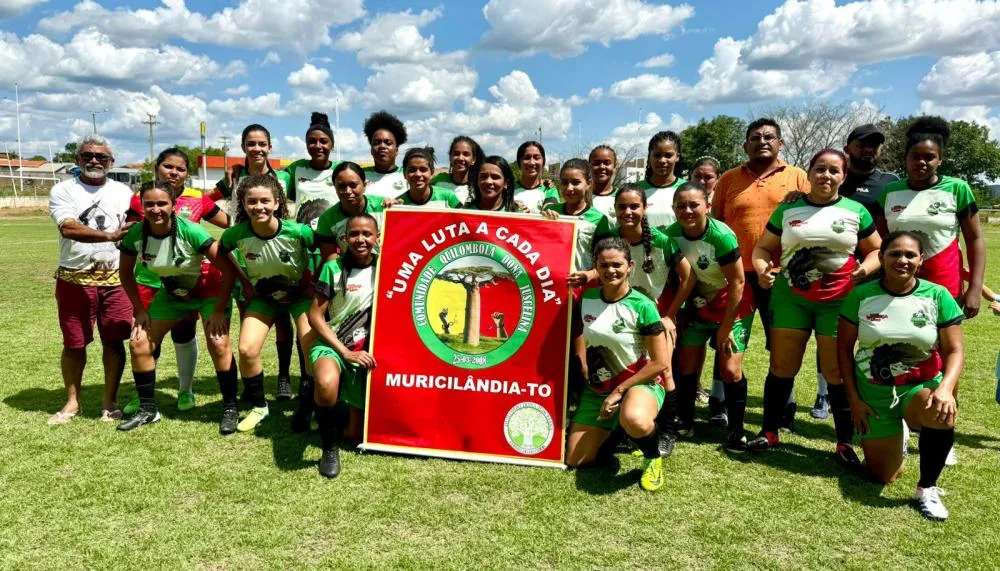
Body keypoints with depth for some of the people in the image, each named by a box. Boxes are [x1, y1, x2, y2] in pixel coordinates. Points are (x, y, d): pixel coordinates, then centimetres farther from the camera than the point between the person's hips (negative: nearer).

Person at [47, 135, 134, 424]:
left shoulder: (123, 192, 10)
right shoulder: (63, 191, 1)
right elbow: (68, 228, -17)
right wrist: (110, 236, -27)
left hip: (115, 279, 1)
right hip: (74, 279, -1)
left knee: (114, 341, 3)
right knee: (74, 344, 8)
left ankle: (110, 402, 15)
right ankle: (72, 402, 23)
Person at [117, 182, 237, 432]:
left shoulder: (190, 231, -30)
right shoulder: (135, 234, -18)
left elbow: (228, 269, -26)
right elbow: (126, 272, 1)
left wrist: (219, 311, -24)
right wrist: (140, 309, -2)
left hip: (209, 290, -5)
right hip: (171, 294, 5)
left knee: (218, 343, -20)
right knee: (139, 344, -1)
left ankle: (230, 409, -3)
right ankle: (148, 409, 17)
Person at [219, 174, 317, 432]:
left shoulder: (298, 232, -30)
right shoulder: (237, 234, -22)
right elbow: (221, 255, 1)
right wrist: (245, 283, 0)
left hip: (301, 293, -2)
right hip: (263, 296, 3)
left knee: (314, 349, -18)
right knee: (246, 350, -11)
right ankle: (258, 406, 15)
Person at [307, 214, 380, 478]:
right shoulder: (333, 268, -7)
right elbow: (315, 316, -8)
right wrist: (346, 353, -15)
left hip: (368, 351, 3)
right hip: (332, 345, -3)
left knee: (356, 435, 4)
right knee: (326, 384, -40)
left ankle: (354, 404, 39)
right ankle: (329, 448, -14)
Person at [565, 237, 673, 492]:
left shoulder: (642, 306, -18)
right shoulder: (587, 299, -4)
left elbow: (661, 363, -17)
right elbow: (579, 340, 13)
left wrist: (619, 390, -16)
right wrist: (586, 374, 2)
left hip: (640, 383, -5)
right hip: (597, 388, 5)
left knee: (635, 421, -42)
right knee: (575, 460, 5)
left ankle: (653, 459, -6)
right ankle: (610, 427, 33)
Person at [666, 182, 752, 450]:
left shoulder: (722, 236, -27)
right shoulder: (672, 234, -14)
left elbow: (737, 283, -19)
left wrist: (725, 328, -15)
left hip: (732, 307, -4)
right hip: (697, 306, 4)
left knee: (730, 370, -8)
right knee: (686, 364, 5)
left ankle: (736, 430, 9)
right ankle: (684, 419, 23)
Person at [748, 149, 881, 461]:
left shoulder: (856, 211, 4)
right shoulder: (788, 209, 5)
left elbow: (876, 250, 9)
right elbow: (763, 247, 7)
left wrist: (865, 269, -12)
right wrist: (761, 269, -14)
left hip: (838, 302, -1)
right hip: (790, 298, 1)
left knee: (836, 371, 3)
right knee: (782, 366, 5)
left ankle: (845, 443, 15)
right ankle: (769, 432, 18)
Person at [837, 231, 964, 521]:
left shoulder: (938, 296, -8)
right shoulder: (861, 295, -9)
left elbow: (954, 350, -7)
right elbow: (844, 347, -1)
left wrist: (945, 388, -26)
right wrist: (853, 398, -4)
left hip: (921, 386, 0)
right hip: (874, 392, 1)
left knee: (942, 416, -38)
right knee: (884, 476, 6)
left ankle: (927, 489, -12)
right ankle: (893, 437, 42)